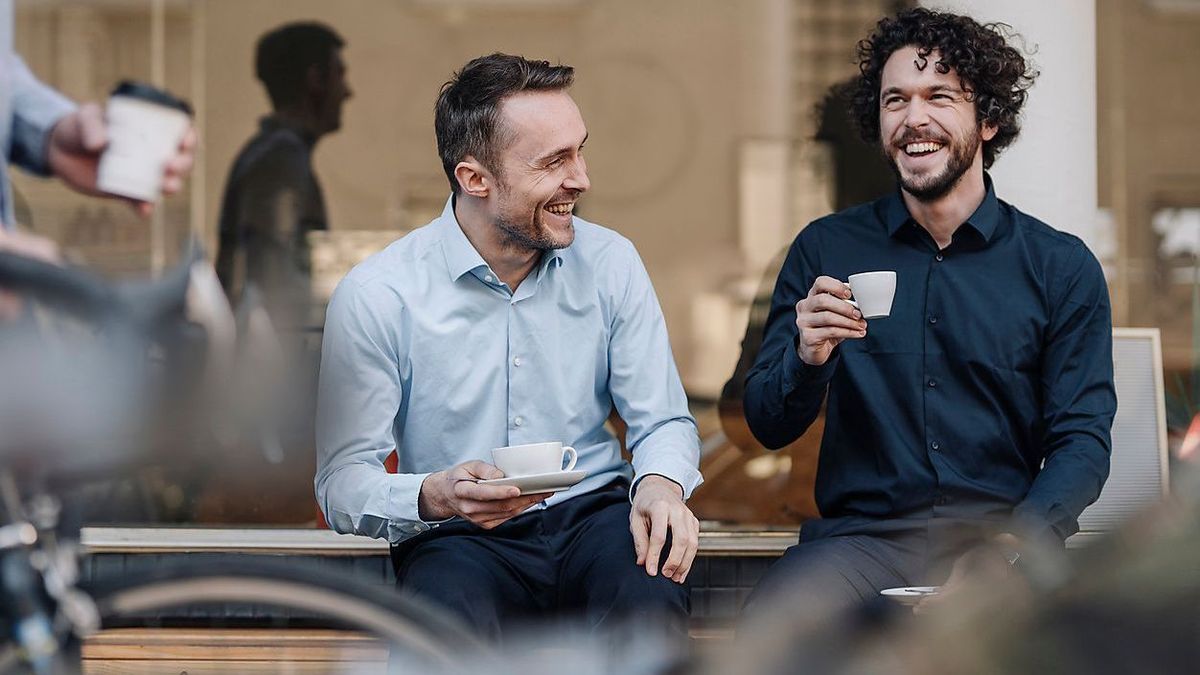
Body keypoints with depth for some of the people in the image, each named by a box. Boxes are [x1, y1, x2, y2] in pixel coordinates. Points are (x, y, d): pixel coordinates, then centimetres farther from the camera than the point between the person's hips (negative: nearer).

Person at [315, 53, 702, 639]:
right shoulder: (375, 297, -7)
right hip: (458, 540, -2)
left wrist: (661, 482, -16)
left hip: (594, 514, 3)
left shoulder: (610, 262, 4)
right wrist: (433, 497, -29)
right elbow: (342, 481, -7)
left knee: (652, 606, -33)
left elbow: (663, 420, 8)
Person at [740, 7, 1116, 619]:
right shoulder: (824, 251, 10)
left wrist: (1021, 539, -15)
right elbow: (769, 428, 10)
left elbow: (1082, 437, 4)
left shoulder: (1062, 266, 8)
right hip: (862, 537, 0)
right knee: (767, 628, -33)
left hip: (998, 537, 0)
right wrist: (807, 361, -14)